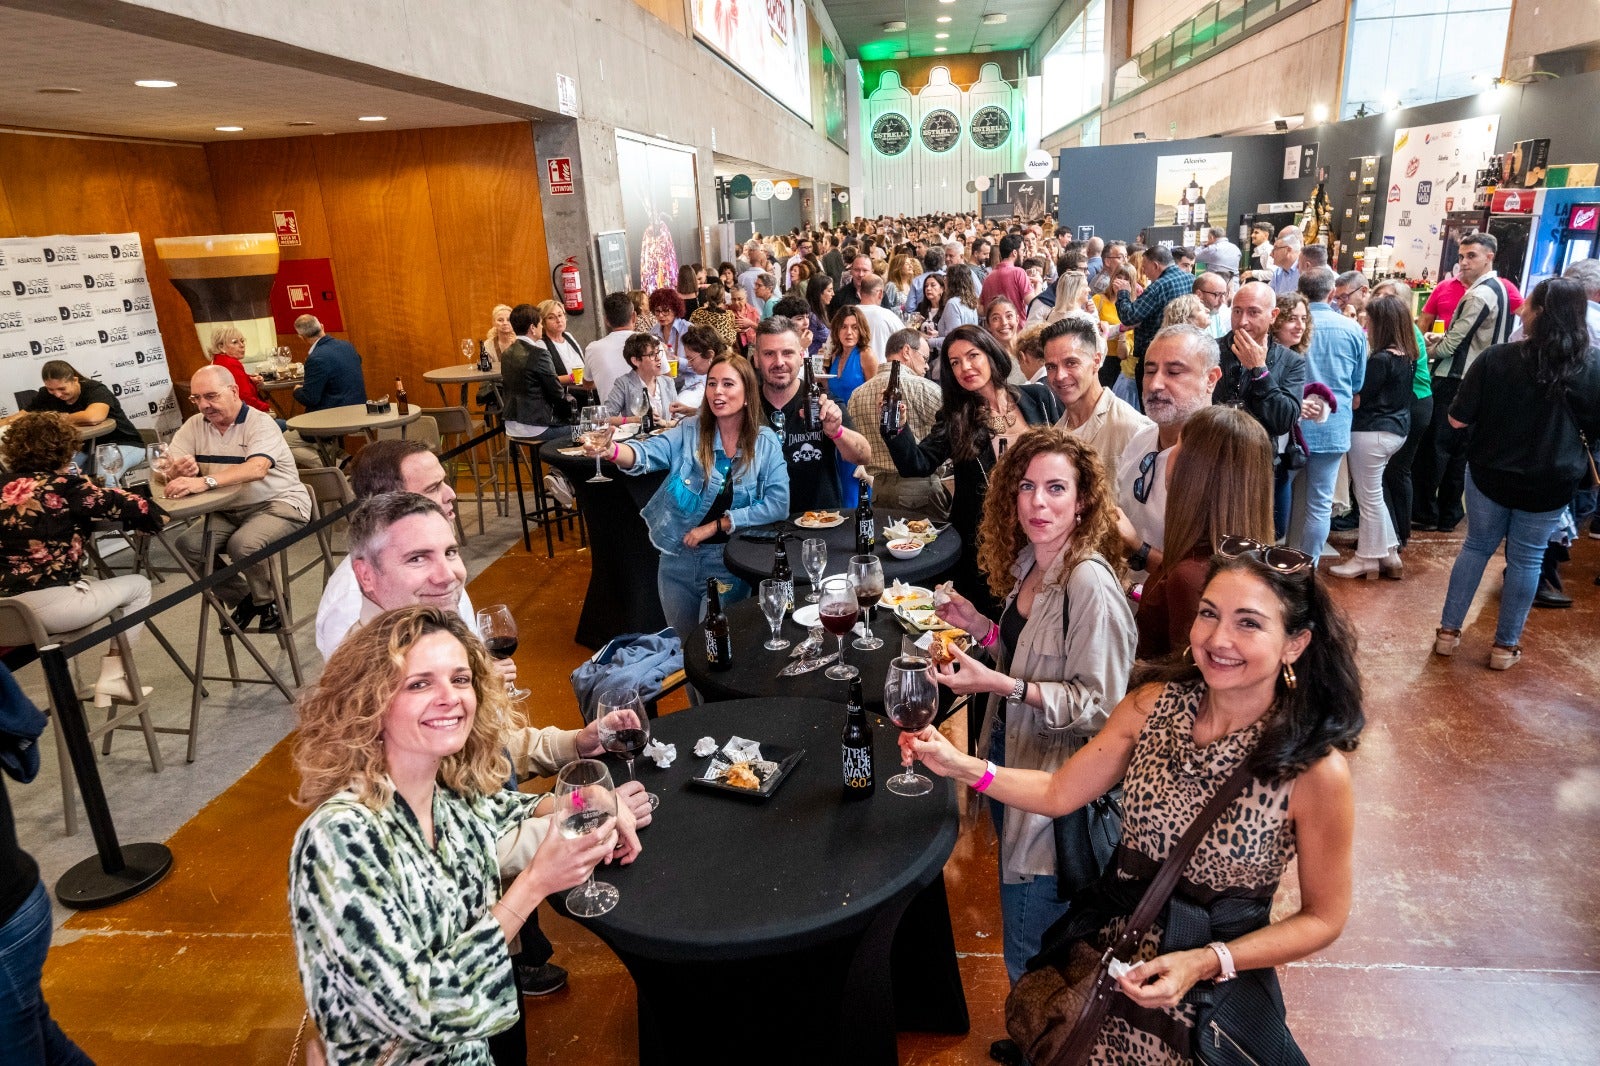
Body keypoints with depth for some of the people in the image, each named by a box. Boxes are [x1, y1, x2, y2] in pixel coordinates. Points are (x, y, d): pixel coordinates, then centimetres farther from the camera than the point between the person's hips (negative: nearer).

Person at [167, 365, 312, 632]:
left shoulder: (260, 424, -15)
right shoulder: (194, 426, 3)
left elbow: (257, 468, -34)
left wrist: (204, 482, -47)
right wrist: (180, 470, -29)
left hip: (279, 503, -6)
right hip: (229, 511, 6)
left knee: (243, 544, -31)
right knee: (188, 545, -13)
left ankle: (270, 603, -2)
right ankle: (243, 599, 9)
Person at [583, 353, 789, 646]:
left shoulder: (766, 443, -6)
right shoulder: (690, 431, -4)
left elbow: (778, 505, -13)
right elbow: (647, 454, -20)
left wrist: (715, 525, -15)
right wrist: (611, 450, -42)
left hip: (729, 563, -2)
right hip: (678, 557, 2)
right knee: (679, 644, 17)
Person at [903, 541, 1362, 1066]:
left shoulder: (1315, 770, -20)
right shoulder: (1155, 701, -10)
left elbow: (1323, 918, -7)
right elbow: (1059, 794, -1)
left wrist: (1204, 963, -17)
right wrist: (960, 764, -12)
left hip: (1217, 982, -2)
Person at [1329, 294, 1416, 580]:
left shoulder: (1381, 360, -20)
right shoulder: (1407, 355, 6)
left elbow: (1356, 400, -16)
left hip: (1372, 432, -9)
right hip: (1396, 430, 9)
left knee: (1369, 497, 3)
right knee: (1372, 493, 19)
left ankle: (1368, 558, 15)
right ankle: (1389, 554, 23)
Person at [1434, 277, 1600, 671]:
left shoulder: (1496, 358, -16)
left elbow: (1458, 420, -13)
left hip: (1490, 473, -1)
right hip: (1551, 481, 1)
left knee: (1477, 546, 16)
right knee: (1526, 558, 13)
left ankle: (1448, 631, 21)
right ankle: (1505, 645, 23)